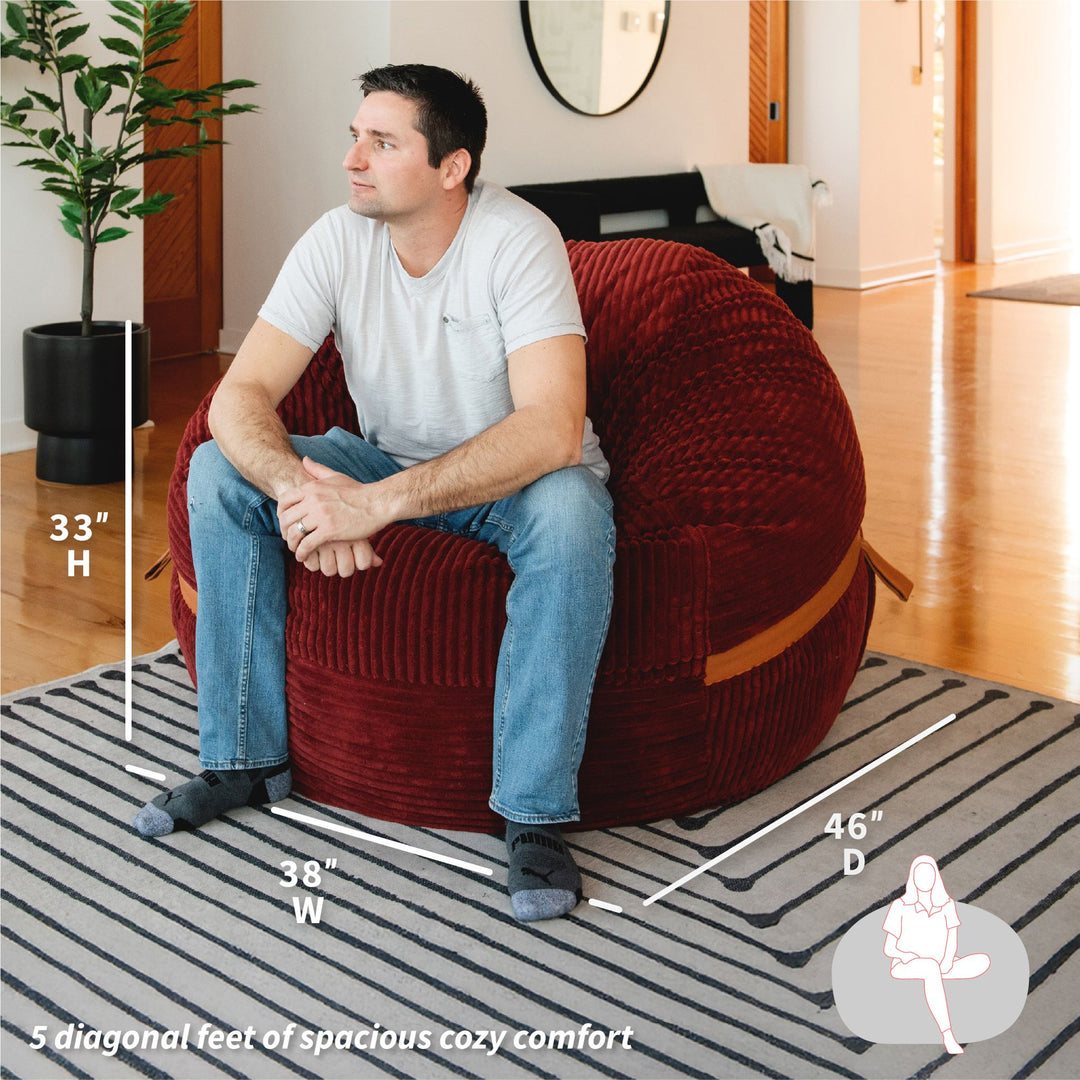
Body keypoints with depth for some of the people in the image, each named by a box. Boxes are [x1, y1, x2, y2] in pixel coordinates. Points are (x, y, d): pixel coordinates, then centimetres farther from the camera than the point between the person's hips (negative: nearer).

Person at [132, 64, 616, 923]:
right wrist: (297, 483, -39)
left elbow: (552, 432, -37)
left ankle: (536, 812, -28)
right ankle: (247, 757, -5)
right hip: (389, 462, 5)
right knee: (219, 471, -13)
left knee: (572, 512, -38)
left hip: (512, 477, -4)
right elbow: (241, 395, -16)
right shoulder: (338, 241, -12)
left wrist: (379, 502, -42)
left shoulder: (519, 241, -25)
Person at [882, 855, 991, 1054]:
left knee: (982, 961, -22)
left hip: (938, 968, 4)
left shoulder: (947, 905, 10)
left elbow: (952, 944, 2)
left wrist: (947, 962, -19)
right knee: (930, 966, -41)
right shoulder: (900, 906, 1)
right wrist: (906, 956, -21)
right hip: (905, 968, -4)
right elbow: (888, 949, -1)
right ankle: (948, 1036, -48)